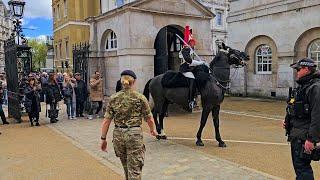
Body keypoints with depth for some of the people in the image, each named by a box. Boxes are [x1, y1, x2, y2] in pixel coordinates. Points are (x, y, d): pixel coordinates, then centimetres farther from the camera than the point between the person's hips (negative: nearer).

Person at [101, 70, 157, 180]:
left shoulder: (113, 98, 2)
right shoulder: (140, 98, -4)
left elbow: (106, 121, -1)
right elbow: (149, 118, 0)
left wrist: (103, 138, 7)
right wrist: (152, 130, 19)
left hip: (118, 135, 3)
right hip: (134, 134, -3)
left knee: (126, 166, 24)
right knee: (134, 170, 4)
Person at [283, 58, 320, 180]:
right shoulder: (303, 87, 16)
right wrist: (288, 122, 11)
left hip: (304, 136, -10)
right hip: (296, 134, 10)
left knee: (302, 168, -5)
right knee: (299, 166, 19)